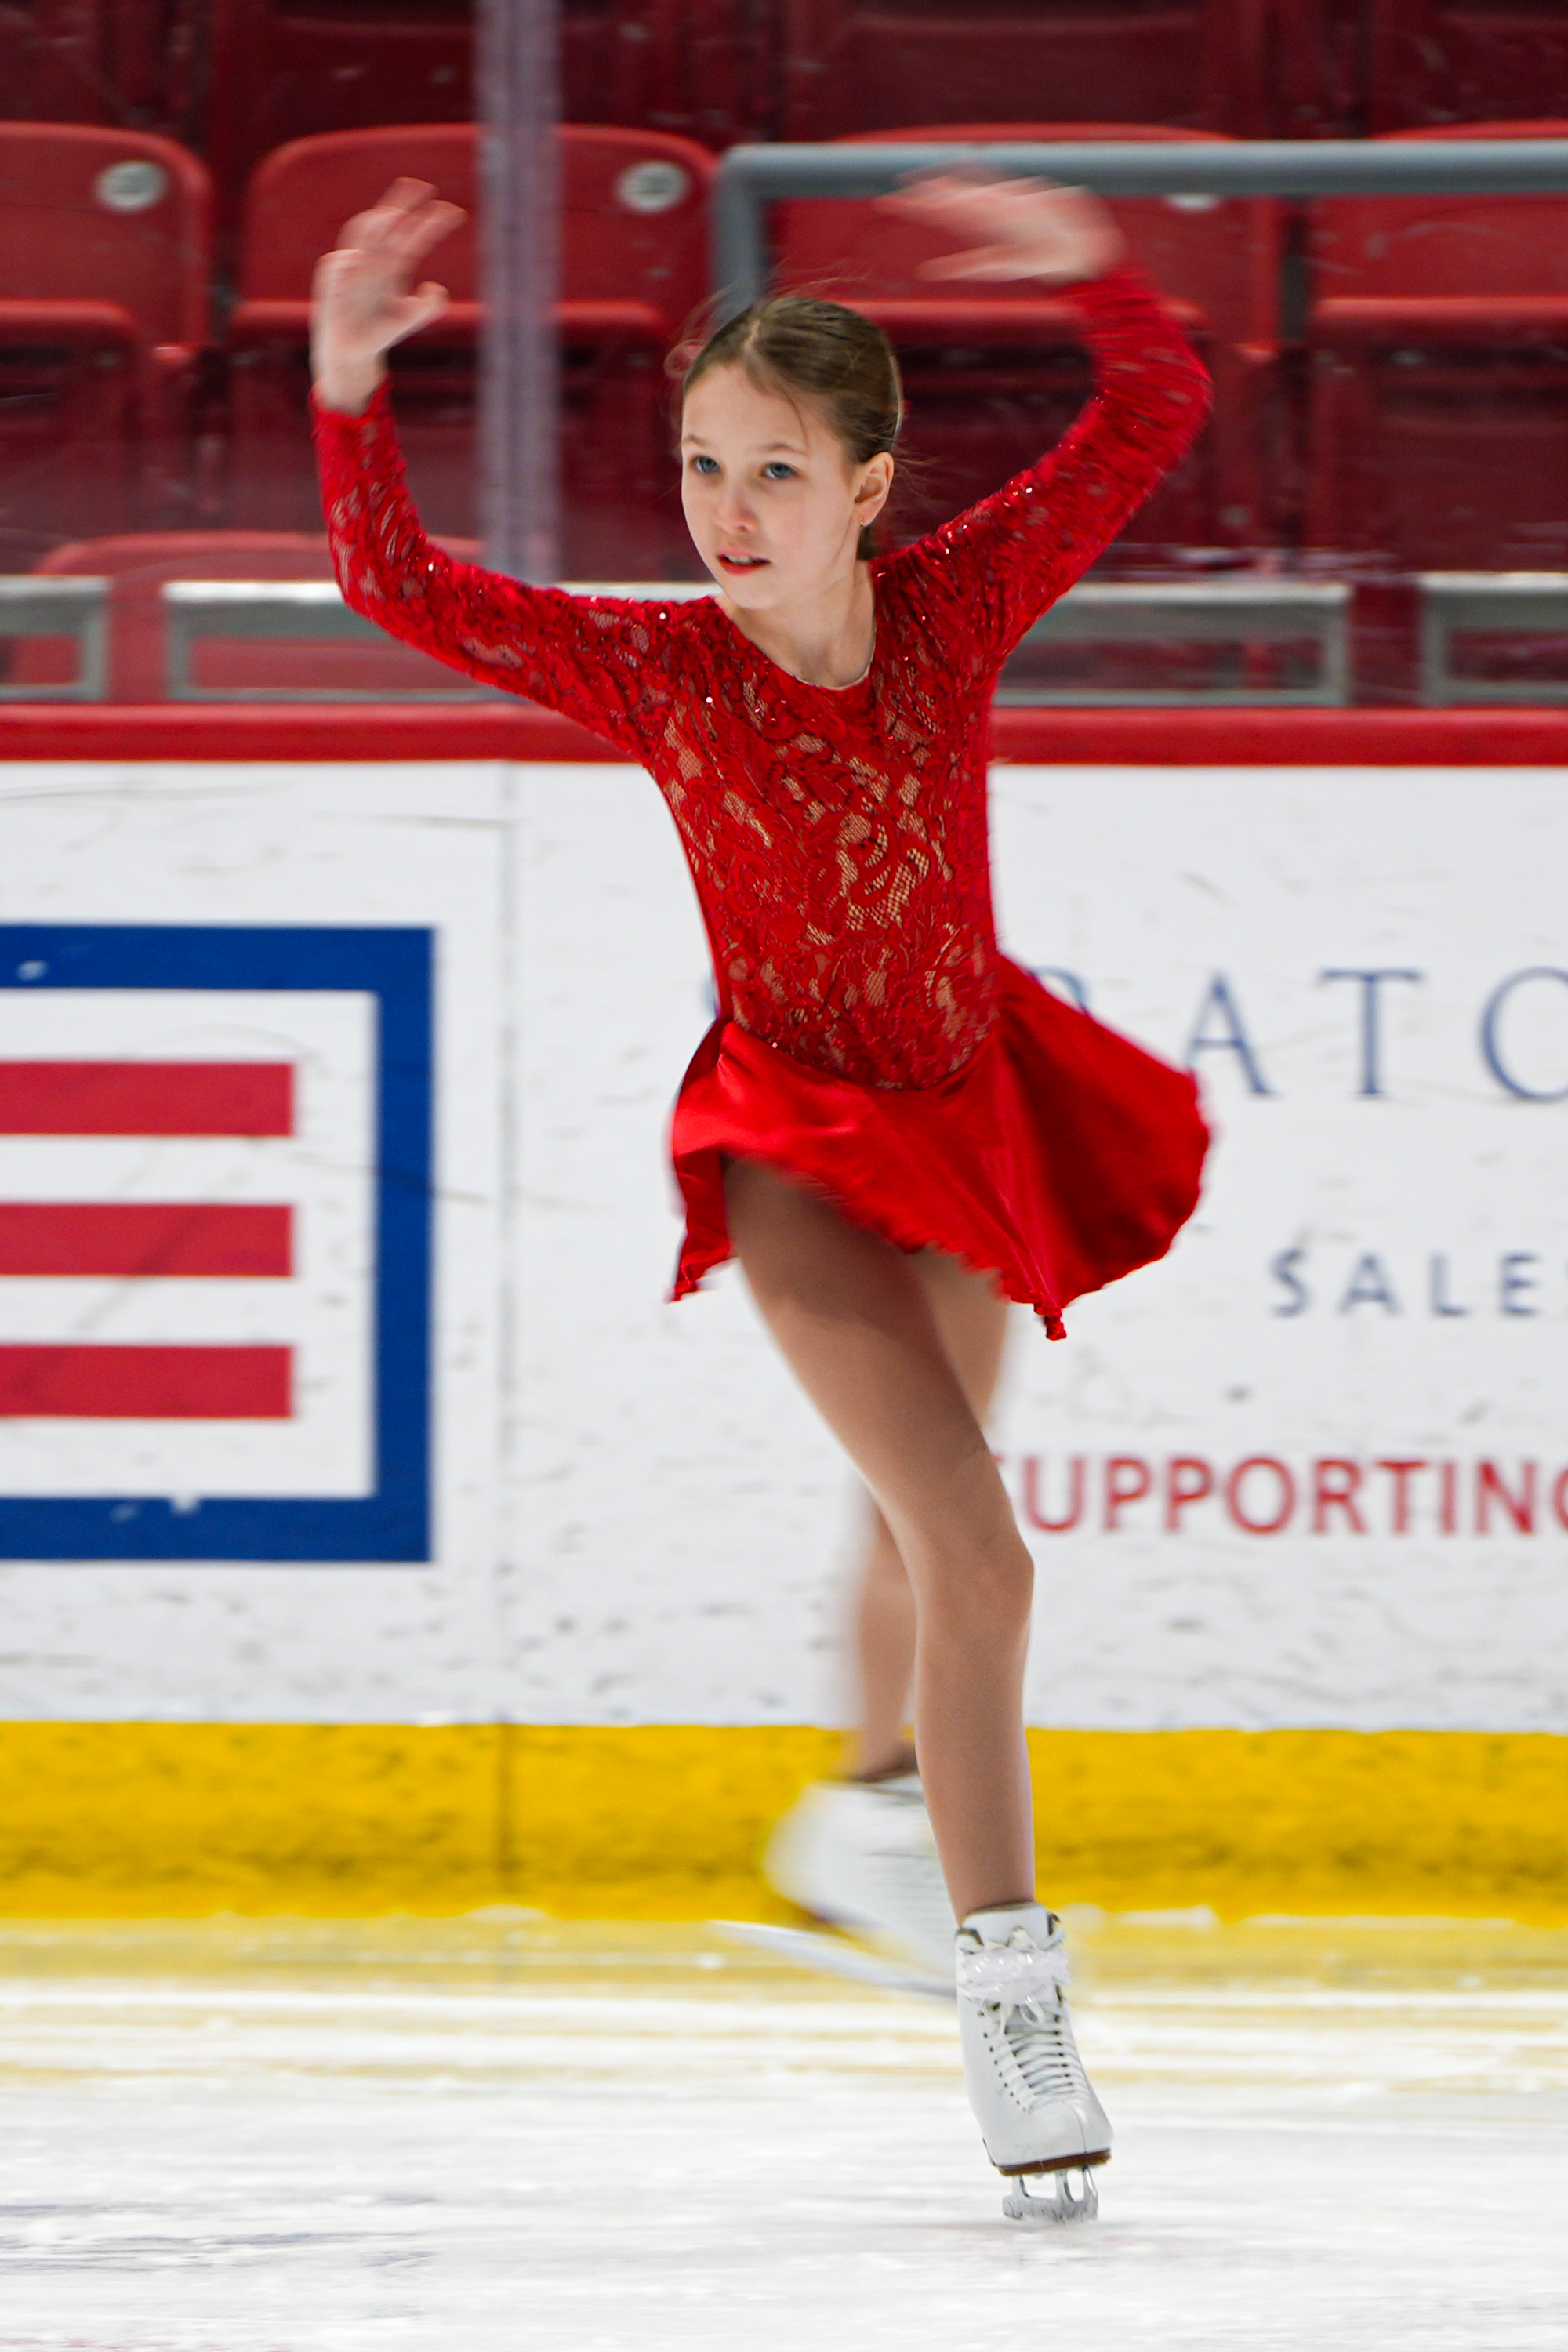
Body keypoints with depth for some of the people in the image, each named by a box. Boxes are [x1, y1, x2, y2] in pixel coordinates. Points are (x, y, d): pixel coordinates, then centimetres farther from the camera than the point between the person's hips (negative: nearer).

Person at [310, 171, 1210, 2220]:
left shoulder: (958, 602, -12)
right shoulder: (652, 667, -16)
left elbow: (1157, 417, -14)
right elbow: (398, 586, -20)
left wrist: (1093, 269, -32)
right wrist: (350, 390, -34)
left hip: (971, 1092, 4)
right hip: (800, 1135, -4)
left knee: (930, 1521, 27)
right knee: (974, 1552, -17)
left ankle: (887, 1792, 56)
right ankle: (1009, 1995, -15)